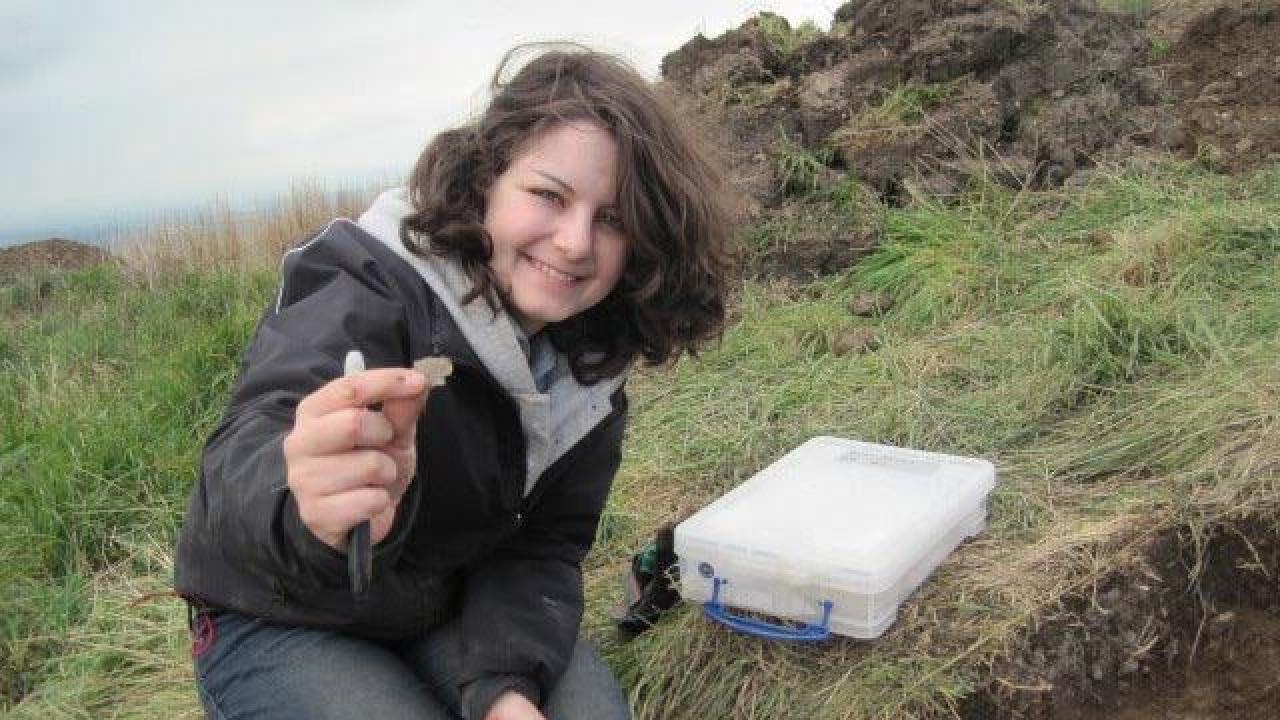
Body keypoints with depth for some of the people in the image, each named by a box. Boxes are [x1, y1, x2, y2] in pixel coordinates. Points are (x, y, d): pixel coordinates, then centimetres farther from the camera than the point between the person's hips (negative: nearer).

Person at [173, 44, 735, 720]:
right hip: (278, 629, -4)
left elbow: (545, 545, -6)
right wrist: (316, 514, -67)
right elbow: (246, 458, -44)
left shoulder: (591, 370, -9)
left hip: (457, 609, 4)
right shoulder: (363, 295, -27)